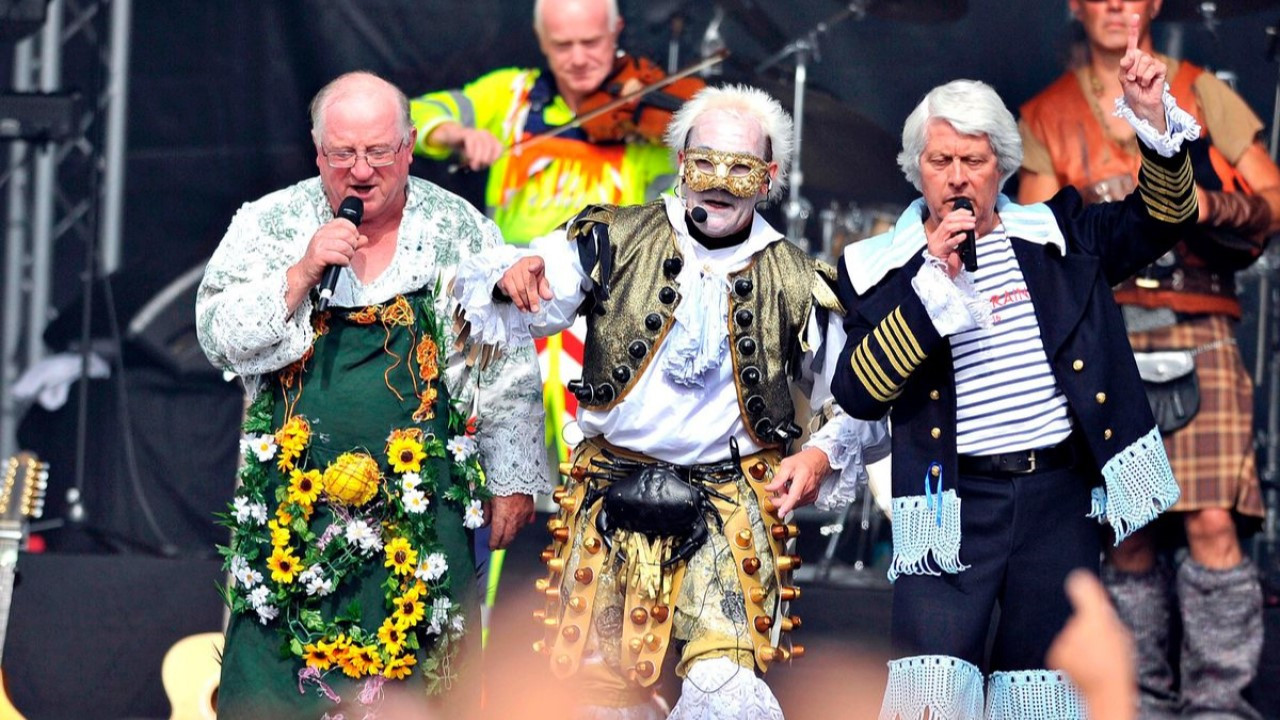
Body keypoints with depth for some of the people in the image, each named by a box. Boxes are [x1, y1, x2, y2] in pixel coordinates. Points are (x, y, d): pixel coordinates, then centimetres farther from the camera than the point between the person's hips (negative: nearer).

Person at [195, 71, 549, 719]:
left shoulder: (462, 232, 4)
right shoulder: (270, 223, 5)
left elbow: (508, 373, 9)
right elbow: (220, 338, -4)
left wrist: (513, 478, 9)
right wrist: (304, 271, -14)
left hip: (420, 511, 0)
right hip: (295, 495, 0)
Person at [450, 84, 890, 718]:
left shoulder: (797, 285, 6)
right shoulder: (613, 241, 4)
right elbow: (502, 304, -2)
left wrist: (823, 454, -6)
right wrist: (511, 275, -25)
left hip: (731, 503, -1)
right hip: (612, 493, 1)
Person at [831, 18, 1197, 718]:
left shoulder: (1056, 234, 12)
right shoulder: (879, 266, 4)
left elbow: (1160, 217, 11)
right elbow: (857, 393, -7)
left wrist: (1152, 119, -7)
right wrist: (935, 278, -16)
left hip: (1060, 496, 3)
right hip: (953, 500, -3)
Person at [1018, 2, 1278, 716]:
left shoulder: (1202, 95, 13)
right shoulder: (1049, 116, 15)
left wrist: (1209, 206, -9)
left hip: (1194, 334, -1)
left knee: (1211, 519, -15)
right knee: (1126, 532, -2)